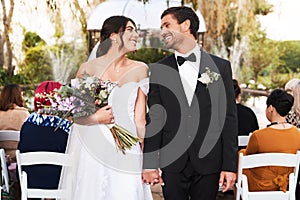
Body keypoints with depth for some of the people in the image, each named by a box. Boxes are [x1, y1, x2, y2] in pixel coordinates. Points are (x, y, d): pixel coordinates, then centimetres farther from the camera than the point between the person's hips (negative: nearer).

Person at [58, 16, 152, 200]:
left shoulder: (139, 70, 3)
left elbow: (140, 119, 3)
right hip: (91, 148, -1)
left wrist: (149, 159, -1)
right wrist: (95, 118, -12)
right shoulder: (88, 68, 0)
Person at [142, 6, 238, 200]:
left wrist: (230, 165, -3)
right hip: (172, 164, 1)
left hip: (208, 163, 0)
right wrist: (149, 164, -3)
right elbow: (153, 119, 4)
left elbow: (229, 118, 2)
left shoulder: (220, 66, 3)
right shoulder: (158, 70, 6)